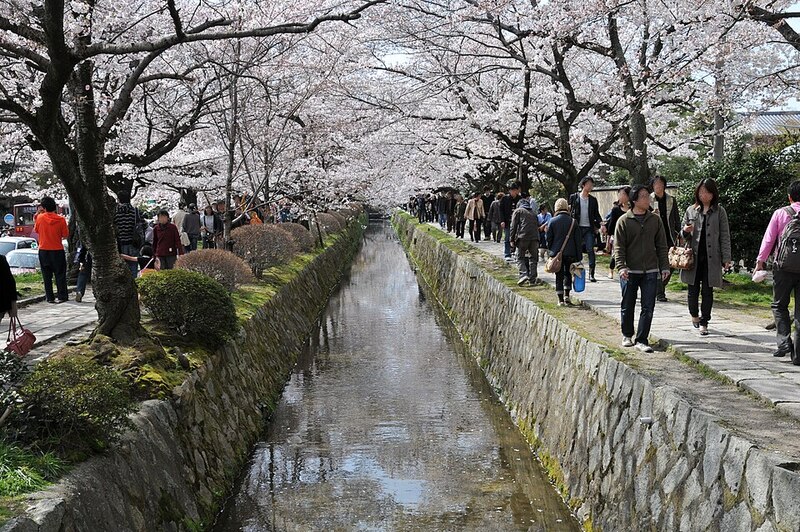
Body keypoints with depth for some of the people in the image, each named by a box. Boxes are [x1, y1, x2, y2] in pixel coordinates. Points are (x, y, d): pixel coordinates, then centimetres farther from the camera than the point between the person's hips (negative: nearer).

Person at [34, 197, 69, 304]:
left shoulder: (40, 218, -6)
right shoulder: (61, 219, -10)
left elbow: (36, 230, 10)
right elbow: (65, 235, -6)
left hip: (43, 250, 1)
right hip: (57, 251, -1)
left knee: (47, 276, 8)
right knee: (60, 275, 6)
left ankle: (50, 297, 7)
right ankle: (62, 296, 4)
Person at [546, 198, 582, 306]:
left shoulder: (552, 221, -5)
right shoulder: (573, 222, -2)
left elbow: (549, 239, -2)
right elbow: (577, 240, 0)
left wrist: (550, 251, 11)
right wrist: (578, 257, 5)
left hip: (556, 253, -1)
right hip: (570, 253, 1)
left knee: (559, 276, 5)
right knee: (568, 274, 16)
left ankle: (561, 300, 4)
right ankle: (566, 295, 6)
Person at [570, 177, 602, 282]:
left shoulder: (593, 200, 11)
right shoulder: (574, 197, 4)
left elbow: (596, 214, 12)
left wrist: (600, 224, -6)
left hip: (589, 228, 1)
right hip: (577, 228, -1)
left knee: (591, 250, -6)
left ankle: (591, 274, -4)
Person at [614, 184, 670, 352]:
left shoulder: (655, 220, 7)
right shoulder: (624, 221, -3)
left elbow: (661, 245, 10)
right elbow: (618, 247, -5)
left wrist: (664, 266, 4)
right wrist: (621, 266, -17)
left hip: (651, 271, 2)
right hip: (630, 272, -2)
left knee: (648, 308, -2)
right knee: (628, 307, 9)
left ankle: (641, 340, 3)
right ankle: (627, 335, 29)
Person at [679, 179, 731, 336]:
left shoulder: (719, 211, 2)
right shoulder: (691, 211, 7)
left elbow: (725, 236, 1)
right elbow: (683, 234, 15)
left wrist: (726, 258, -4)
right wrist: (685, 231, -10)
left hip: (711, 257, -1)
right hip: (693, 256, 2)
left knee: (708, 291, 2)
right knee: (693, 289, 8)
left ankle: (704, 322, 10)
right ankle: (694, 314, 31)